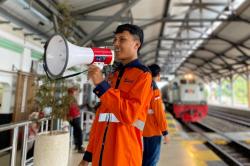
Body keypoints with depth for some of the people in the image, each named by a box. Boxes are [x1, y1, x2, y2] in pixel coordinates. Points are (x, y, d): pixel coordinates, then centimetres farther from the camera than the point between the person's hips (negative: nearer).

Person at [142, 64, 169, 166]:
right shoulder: (155, 90, -17)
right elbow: (159, 113, -19)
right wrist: (165, 132, -13)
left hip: (146, 129, 8)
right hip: (154, 131, -8)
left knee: (147, 156, 20)